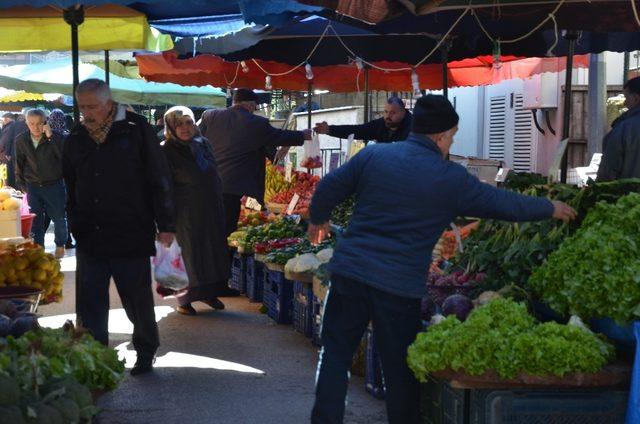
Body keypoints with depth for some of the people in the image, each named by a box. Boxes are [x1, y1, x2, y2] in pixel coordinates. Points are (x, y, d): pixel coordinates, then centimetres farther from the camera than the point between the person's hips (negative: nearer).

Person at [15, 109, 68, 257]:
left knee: (59, 218, 8)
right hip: (33, 186, 2)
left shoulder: (56, 137, -11)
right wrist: (21, 183, 11)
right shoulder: (21, 140, 0)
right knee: (35, 219, 2)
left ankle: (60, 246, 28)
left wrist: (50, 137, -30)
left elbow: (64, 156, -27)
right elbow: (19, 164, 12)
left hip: (54, 185, -2)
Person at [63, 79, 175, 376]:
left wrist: (165, 225, -6)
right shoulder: (75, 140, 8)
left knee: (138, 302, 9)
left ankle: (146, 353, 27)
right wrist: (71, 231, 16)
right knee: (89, 306, 3)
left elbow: (159, 180, -4)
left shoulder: (137, 131, -5)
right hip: (89, 239, 4)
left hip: (132, 237, -4)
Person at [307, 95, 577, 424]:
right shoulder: (452, 179, -4)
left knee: (335, 354, 11)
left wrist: (319, 219, 29)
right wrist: (551, 209, 21)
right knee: (400, 370, 10)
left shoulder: (373, 154, 2)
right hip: (399, 286, -3)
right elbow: (505, 205, 5)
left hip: (349, 271, 3)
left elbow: (329, 189, 8)